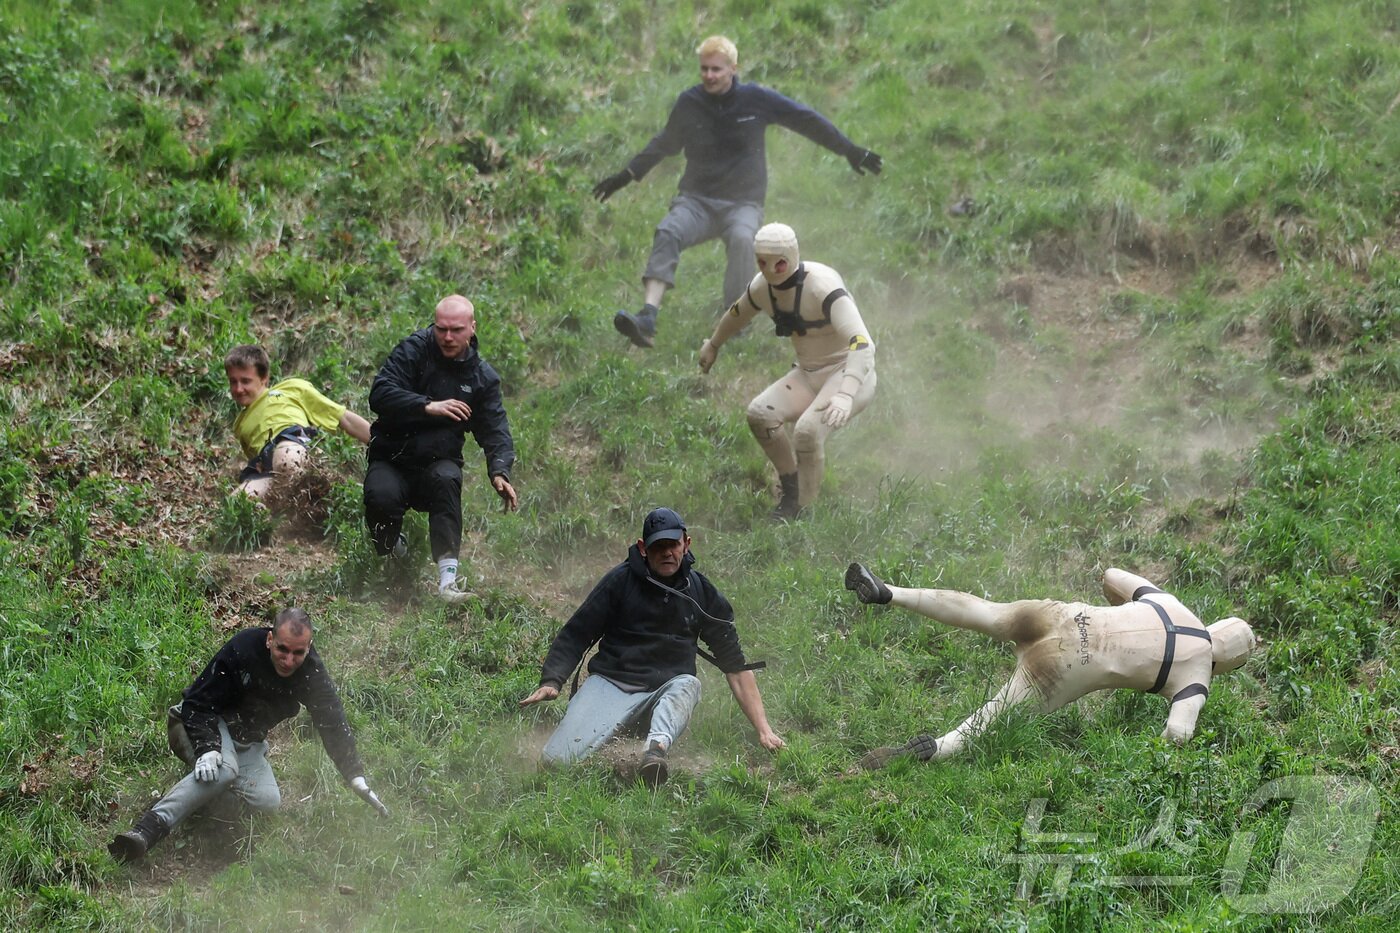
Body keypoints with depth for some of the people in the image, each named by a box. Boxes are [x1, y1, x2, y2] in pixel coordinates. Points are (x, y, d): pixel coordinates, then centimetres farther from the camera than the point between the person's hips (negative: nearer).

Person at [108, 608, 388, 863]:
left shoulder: (312, 672, -11)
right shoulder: (242, 650, -24)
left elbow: (334, 726, -5)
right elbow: (198, 704, -20)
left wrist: (357, 779, -12)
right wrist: (207, 748, -36)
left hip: (247, 742, 6)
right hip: (205, 726, -6)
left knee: (268, 802, -18)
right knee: (224, 770, -38)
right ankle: (148, 829, -49)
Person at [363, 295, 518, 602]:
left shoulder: (482, 376, 5)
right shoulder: (414, 350, -4)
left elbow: (496, 430, 0)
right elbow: (380, 394, -16)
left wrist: (500, 472, -20)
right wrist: (428, 407, -28)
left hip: (438, 462, 1)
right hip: (392, 460, -1)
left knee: (446, 479, -36)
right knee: (381, 497, -35)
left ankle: (448, 578, -43)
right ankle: (392, 546, 4)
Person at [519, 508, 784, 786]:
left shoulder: (702, 594, 7)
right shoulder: (621, 580, 1)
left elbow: (736, 665, 9)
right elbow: (575, 635, 3)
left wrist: (763, 729, 2)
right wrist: (551, 681, -15)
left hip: (663, 696, 1)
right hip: (609, 684, -1)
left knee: (688, 685, -35)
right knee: (557, 758, -23)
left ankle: (657, 746, -61)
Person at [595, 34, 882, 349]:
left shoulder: (756, 99, -3)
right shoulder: (689, 104, 2)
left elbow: (807, 121, 8)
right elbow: (664, 143, 21)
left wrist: (851, 152, 11)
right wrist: (626, 176, 23)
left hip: (743, 203, -1)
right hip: (696, 200, 1)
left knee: (741, 239, -36)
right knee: (667, 233, -30)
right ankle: (647, 320, -43)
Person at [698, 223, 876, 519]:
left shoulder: (822, 286, -27)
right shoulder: (762, 287, -4)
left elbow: (862, 344, -37)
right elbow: (737, 314, 21)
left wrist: (844, 395, -51)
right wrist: (713, 345, 39)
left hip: (850, 374, -7)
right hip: (809, 374, 7)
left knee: (808, 431, -30)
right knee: (760, 414, -17)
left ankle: (801, 509, -9)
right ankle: (791, 491, 2)